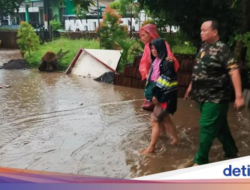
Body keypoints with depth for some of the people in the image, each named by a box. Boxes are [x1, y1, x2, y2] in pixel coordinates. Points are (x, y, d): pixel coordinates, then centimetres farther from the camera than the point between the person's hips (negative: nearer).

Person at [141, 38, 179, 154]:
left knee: (155, 120, -5)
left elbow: (166, 80, -21)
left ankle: (151, 147, 3)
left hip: (164, 96, -9)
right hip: (158, 94, 9)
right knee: (165, 119, 18)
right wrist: (151, 94, 10)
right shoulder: (156, 61, 12)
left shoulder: (167, 62, -16)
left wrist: (156, 95, -21)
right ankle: (175, 138, 34)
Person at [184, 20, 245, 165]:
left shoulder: (222, 49, -16)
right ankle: (231, 153, 35)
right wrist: (191, 86, 22)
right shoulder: (204, 47, 9)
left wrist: (239, 96, -31)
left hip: (215, 98, -8)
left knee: (207, 128, -3)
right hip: (204, 97, 8)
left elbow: (234, 71, -24)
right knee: (220, 127, 18)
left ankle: (201, 161, 11)